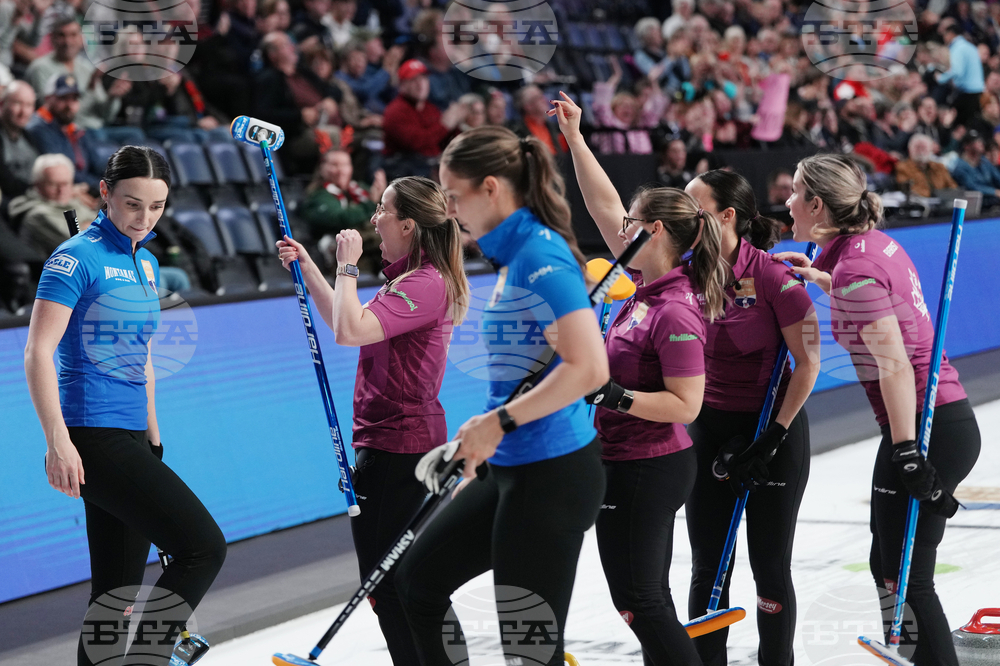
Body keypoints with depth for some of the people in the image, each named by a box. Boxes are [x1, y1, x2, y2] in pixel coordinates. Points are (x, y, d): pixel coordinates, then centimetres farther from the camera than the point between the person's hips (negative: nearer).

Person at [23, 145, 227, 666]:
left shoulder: (146, 265, 16)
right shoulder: (78, 258, -9)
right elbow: (38, 353, -15)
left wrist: (152, 437, 24)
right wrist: (58, 442, -22)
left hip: (130, 441, 8)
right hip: (93, 437, -8)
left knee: (118, 591, 9)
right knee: (203, 546, -16)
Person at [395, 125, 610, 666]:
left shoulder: (542, 255, -18)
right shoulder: (516, 253, 12)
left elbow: (587, 368, -27)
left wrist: (499, 422, -23)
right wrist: (481, 443, 21)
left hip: (552, 477, -10)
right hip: (512, 470, 11)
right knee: (420, 576, 21)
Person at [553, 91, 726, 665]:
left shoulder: (675, 313, -23)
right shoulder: (653, 283, 4)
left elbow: (685, 404, -24)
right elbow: (606, 207, 11)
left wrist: (615, 396, -29)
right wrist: (574, 138, 11)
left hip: (645, 471, -9)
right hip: (635, 464, 9)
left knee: (640, 602, -2)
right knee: (645, 600, 16)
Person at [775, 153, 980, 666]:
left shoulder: (855, 267, -17)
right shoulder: (875, 242, 10)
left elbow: (894, 364, -22)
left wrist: (908, 452, -24)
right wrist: (820, 278, 30)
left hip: (926, 428, -10)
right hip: (949, 417, 10)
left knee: (905, 580, -6)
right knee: (887, 564, 18)